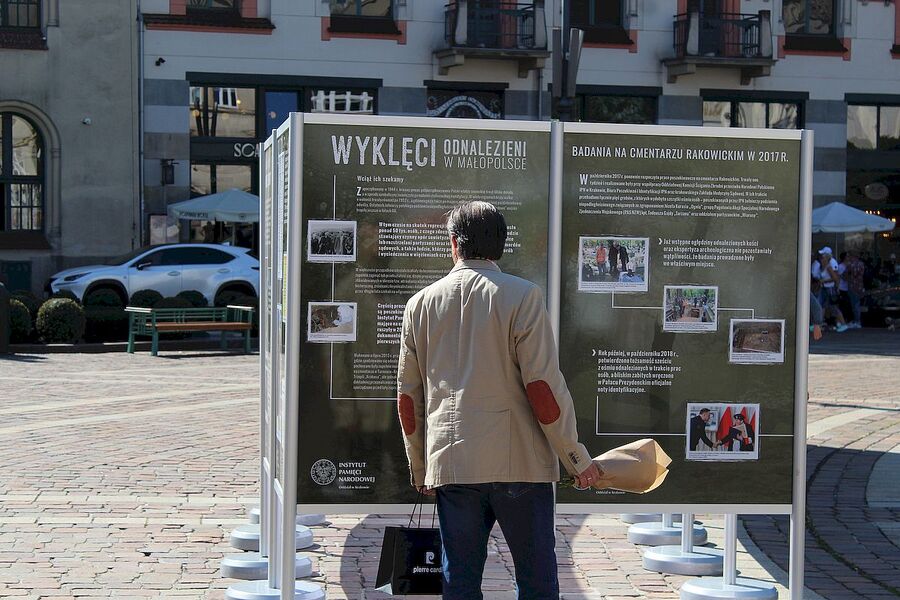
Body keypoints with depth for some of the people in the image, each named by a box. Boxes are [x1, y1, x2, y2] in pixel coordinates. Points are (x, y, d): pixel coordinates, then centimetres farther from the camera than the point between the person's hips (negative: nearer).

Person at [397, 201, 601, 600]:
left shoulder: (420, 304, 7)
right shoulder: (522, 297, -4)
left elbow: (407, 397, 11)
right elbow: (543, 388, -10)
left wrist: (419, 468, 22)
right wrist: (576, 458, -1)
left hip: (451, 463, 3)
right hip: (519, 462, -3)